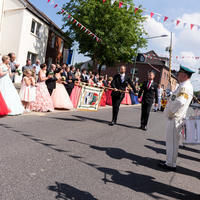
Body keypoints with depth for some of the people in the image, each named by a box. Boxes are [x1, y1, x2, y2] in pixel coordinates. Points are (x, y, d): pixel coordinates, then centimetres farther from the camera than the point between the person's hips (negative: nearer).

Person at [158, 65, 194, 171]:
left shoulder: (185, 87, -18)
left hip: (175, 119, -10)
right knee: (171, 141, 18)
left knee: (172, 141, -1)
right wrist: (170, 112, 11)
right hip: (173, 117, 10)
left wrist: (171, 112, -20)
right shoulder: (183, 86, 15)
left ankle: (171, 164, 10)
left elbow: (179, 102, -32)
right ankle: (170, 161, 30)